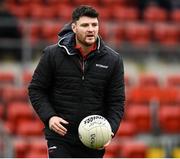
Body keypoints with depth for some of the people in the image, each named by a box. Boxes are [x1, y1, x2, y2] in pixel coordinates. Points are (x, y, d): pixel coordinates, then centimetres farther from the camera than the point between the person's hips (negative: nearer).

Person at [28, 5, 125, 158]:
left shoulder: (113, 60, 0)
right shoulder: (53, 54, -5)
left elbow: (117, 101, 2)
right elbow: (36, 89, 2)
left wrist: (110, 129, -14)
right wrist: (49, 116, -14)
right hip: (60, 137, -2)